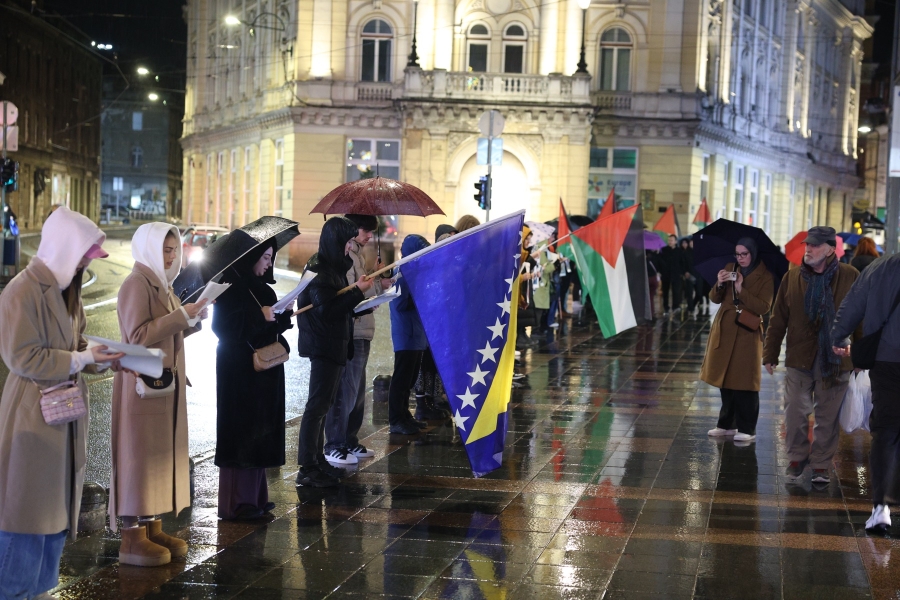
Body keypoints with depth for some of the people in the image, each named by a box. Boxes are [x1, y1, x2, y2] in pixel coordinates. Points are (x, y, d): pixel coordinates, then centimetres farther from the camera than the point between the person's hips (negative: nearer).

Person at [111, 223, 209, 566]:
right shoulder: (136, 284, -13)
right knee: (139, 456, -5)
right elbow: (138, 336, -21)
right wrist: (181, 314, -21)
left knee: (161, 454, 11)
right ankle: (132, 539, 0)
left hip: (166, 383, 9)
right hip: (143, 384, -9)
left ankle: (152, 528, 18)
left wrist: (191, 320, 3)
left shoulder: (161, 284, 14)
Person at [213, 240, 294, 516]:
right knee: (241, 431, -5)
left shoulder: (260, 288, 13)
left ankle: (253, 496, 17)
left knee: (258, 431, 11)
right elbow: (226, 327, -20)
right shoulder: (232, 287, -13)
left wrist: (283, 315, 0)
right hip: (239, 371, -9)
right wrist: (262, 318, -20)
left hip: (262, 371, 9)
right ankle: (235, 502, 1)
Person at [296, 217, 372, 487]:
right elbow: (326, 310, -23)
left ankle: (317, 461, 21)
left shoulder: (333, 267, 13)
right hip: (324, 345, -10)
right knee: (318, 404, -8)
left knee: (323, 404, 14)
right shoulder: (319, 270, -16)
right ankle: (307, 469, -6)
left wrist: (362, 297, 8)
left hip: (334, 345, 10)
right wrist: (358, 291, -21)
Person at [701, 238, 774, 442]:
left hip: (747, 334, -5)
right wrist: (719, 284, -14)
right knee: (725, 379, 10)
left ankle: (747, 429, 0)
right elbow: (715, 298, 6)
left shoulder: (765, 277, -5)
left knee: (744, 382, -5)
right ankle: (727, 424, 20)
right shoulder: (729, 269, 9)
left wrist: (741, 289, -21)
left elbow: (764, 307, -14)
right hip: (724, 331, 5)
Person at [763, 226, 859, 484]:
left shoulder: (850, 277, -3)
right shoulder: (792, 278, 3)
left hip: (835, 361, -1)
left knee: (828, 418, 7)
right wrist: (770, 354, 5)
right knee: (795, 414, 3)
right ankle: (797, 458, 23)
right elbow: (778, 319, 6)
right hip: (799, 358, 1)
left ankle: (820, 464, 21)